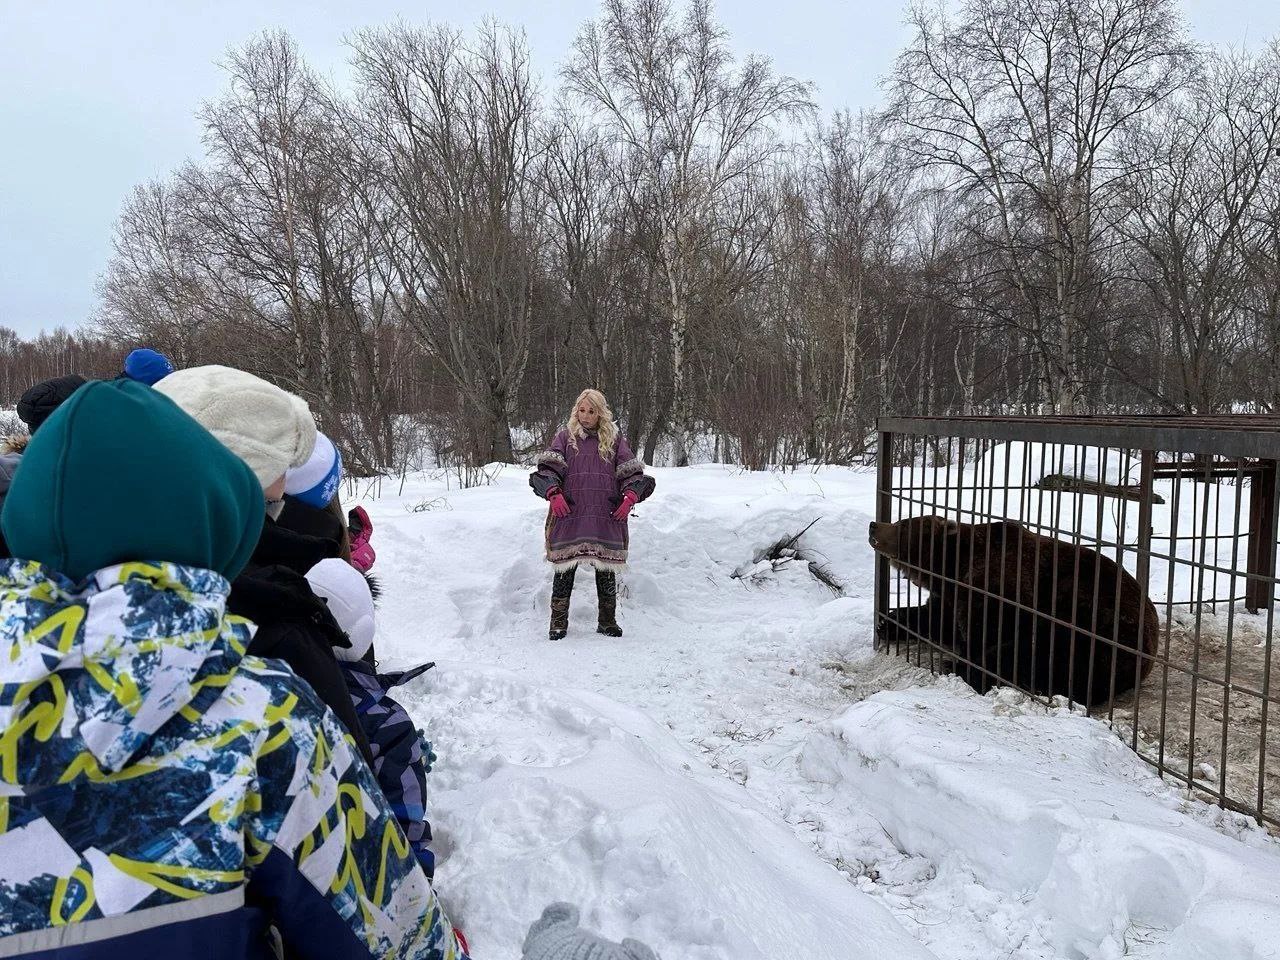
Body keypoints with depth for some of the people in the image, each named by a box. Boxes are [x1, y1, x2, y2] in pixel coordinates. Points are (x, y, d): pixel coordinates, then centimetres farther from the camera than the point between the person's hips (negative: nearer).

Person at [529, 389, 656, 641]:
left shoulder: (614, 439, 13)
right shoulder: (565, 437, 11)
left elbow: (631, 471, 7)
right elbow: (547, 468, 0)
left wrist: (630, 497, -11)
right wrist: (554, 493, -18)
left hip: (606, 517, 1)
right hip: (570, 514, -1)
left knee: (606, 569, 6)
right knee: (565, 568, 0)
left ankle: (608, 622, 19)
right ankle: (558, 624, 10)